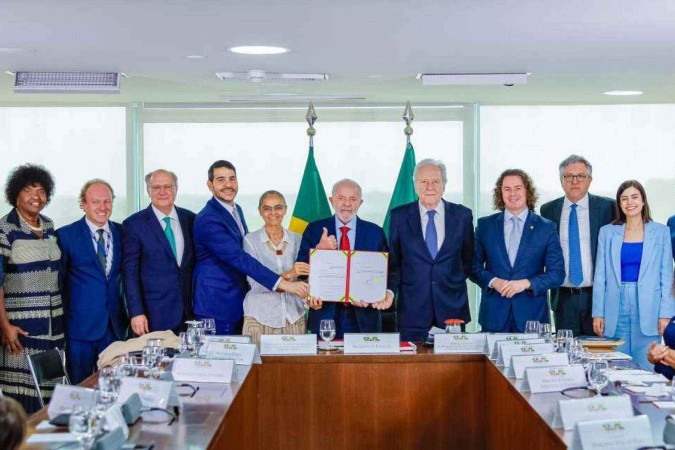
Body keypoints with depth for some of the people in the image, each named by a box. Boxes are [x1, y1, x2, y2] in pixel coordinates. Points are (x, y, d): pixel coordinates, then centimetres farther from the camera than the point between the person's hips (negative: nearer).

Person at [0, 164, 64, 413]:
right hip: (21, 325, -6)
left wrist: (59, 313, 15)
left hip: (52, 324, 6)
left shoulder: (48, 226, 10)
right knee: (20, 392, -5)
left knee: (49, 388, 7)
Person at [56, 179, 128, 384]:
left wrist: (129, 313, 8)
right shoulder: (65, 235, -3)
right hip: (80, 325, -3)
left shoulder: (123, 233, 8)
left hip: (115, 325, 3)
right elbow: (58, 280, 1)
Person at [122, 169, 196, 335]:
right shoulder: (134, 224, -2)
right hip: (154, 316, -3)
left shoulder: (190, 219, 8)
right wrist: (136, 313, -11)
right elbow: (130, 272, -5)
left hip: (189, 313, 3)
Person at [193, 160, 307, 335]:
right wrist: (281, 283, -33)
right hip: (216, 306, -8)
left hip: (238, 302, 8)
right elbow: (238, 258, -28)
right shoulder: (207, 219, -20)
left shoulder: (236, 210, 10)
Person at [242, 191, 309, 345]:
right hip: (260, 317, -2)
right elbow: (255, 283, -8)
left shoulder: (297, 240, 10)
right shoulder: (251, 240, 1)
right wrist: (287, 275, -23)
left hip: (294, 317, 3)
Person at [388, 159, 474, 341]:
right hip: (412, 308, -1)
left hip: (452, 307, 1)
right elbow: (393, 261, 5)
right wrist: (390, 291, -7)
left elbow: (469, 258, 13)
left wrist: (456, 281, 2)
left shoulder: (462, 215, 4)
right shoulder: (399, 216, 3)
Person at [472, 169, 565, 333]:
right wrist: (493, 281, -11)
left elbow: (557, 273, 2)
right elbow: (474, 266, 8)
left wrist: (526, 283, -13)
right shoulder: (485, 225, 8)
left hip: (532, 315, -1)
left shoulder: (546, 228, 4)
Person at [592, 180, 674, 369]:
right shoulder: (607, 232, 7)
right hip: (616, 309, 1)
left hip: (647, 309, -1)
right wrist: (598, 313, 1)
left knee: (645, 369, -1)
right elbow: (600, 276, 7)